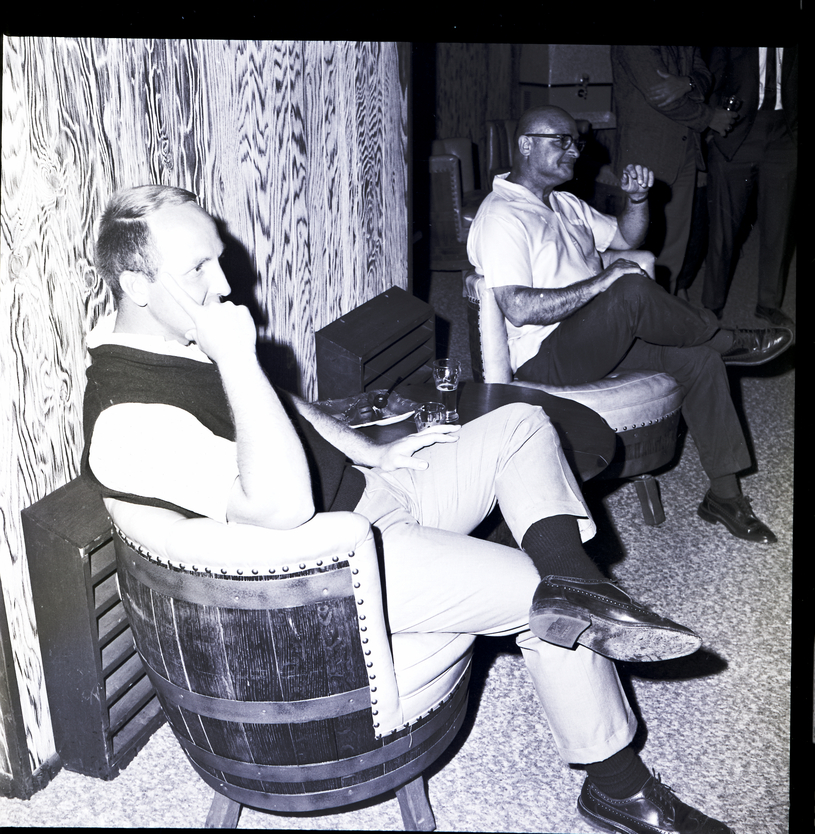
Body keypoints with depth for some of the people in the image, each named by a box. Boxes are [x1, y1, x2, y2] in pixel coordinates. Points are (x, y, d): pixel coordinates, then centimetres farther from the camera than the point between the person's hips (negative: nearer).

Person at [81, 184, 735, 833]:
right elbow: (283, 506, -35)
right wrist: (236, 358, -34)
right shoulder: (128, 418, -25)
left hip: (367, 489, 11)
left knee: (522, 426, 5)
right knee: (558, 603, -13)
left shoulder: (183, 335, 6)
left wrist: (375, 453, 15)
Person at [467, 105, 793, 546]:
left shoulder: (565, 205, 18)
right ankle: (731, 342, -5)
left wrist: (637, 198, 7)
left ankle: (724, 494, -1)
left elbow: (627, 237, 29)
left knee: (699, 356, -7)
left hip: (601, 340, 9)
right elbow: (519, 309, -24)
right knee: (632, 290, -32)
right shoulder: (501, 217, -12)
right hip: (546, 356, -9)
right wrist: (603, 282, -23)